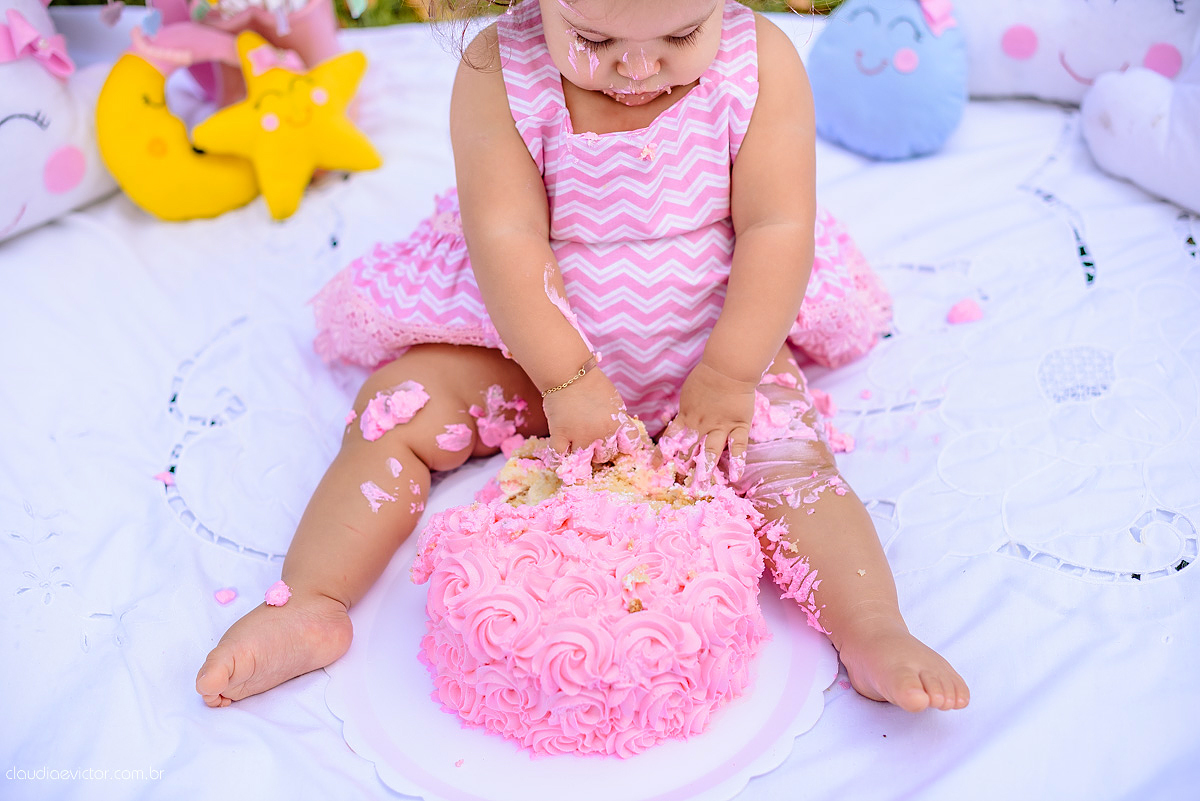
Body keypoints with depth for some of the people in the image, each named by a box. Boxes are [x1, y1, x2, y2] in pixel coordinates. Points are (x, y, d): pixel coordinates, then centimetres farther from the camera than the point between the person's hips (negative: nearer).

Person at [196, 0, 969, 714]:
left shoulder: (761, 62, -16)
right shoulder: (498, 72, -18)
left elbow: (778, 230, -17)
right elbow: (507, 235, -21)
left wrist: (729, 377, -22)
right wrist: (568, 380, -26)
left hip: (717, 339, 0)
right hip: (524, 340, 1)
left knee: (785, 451, -21)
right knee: (397, 412, -13)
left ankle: (873, 633, -20)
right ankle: (310, 606, -13)